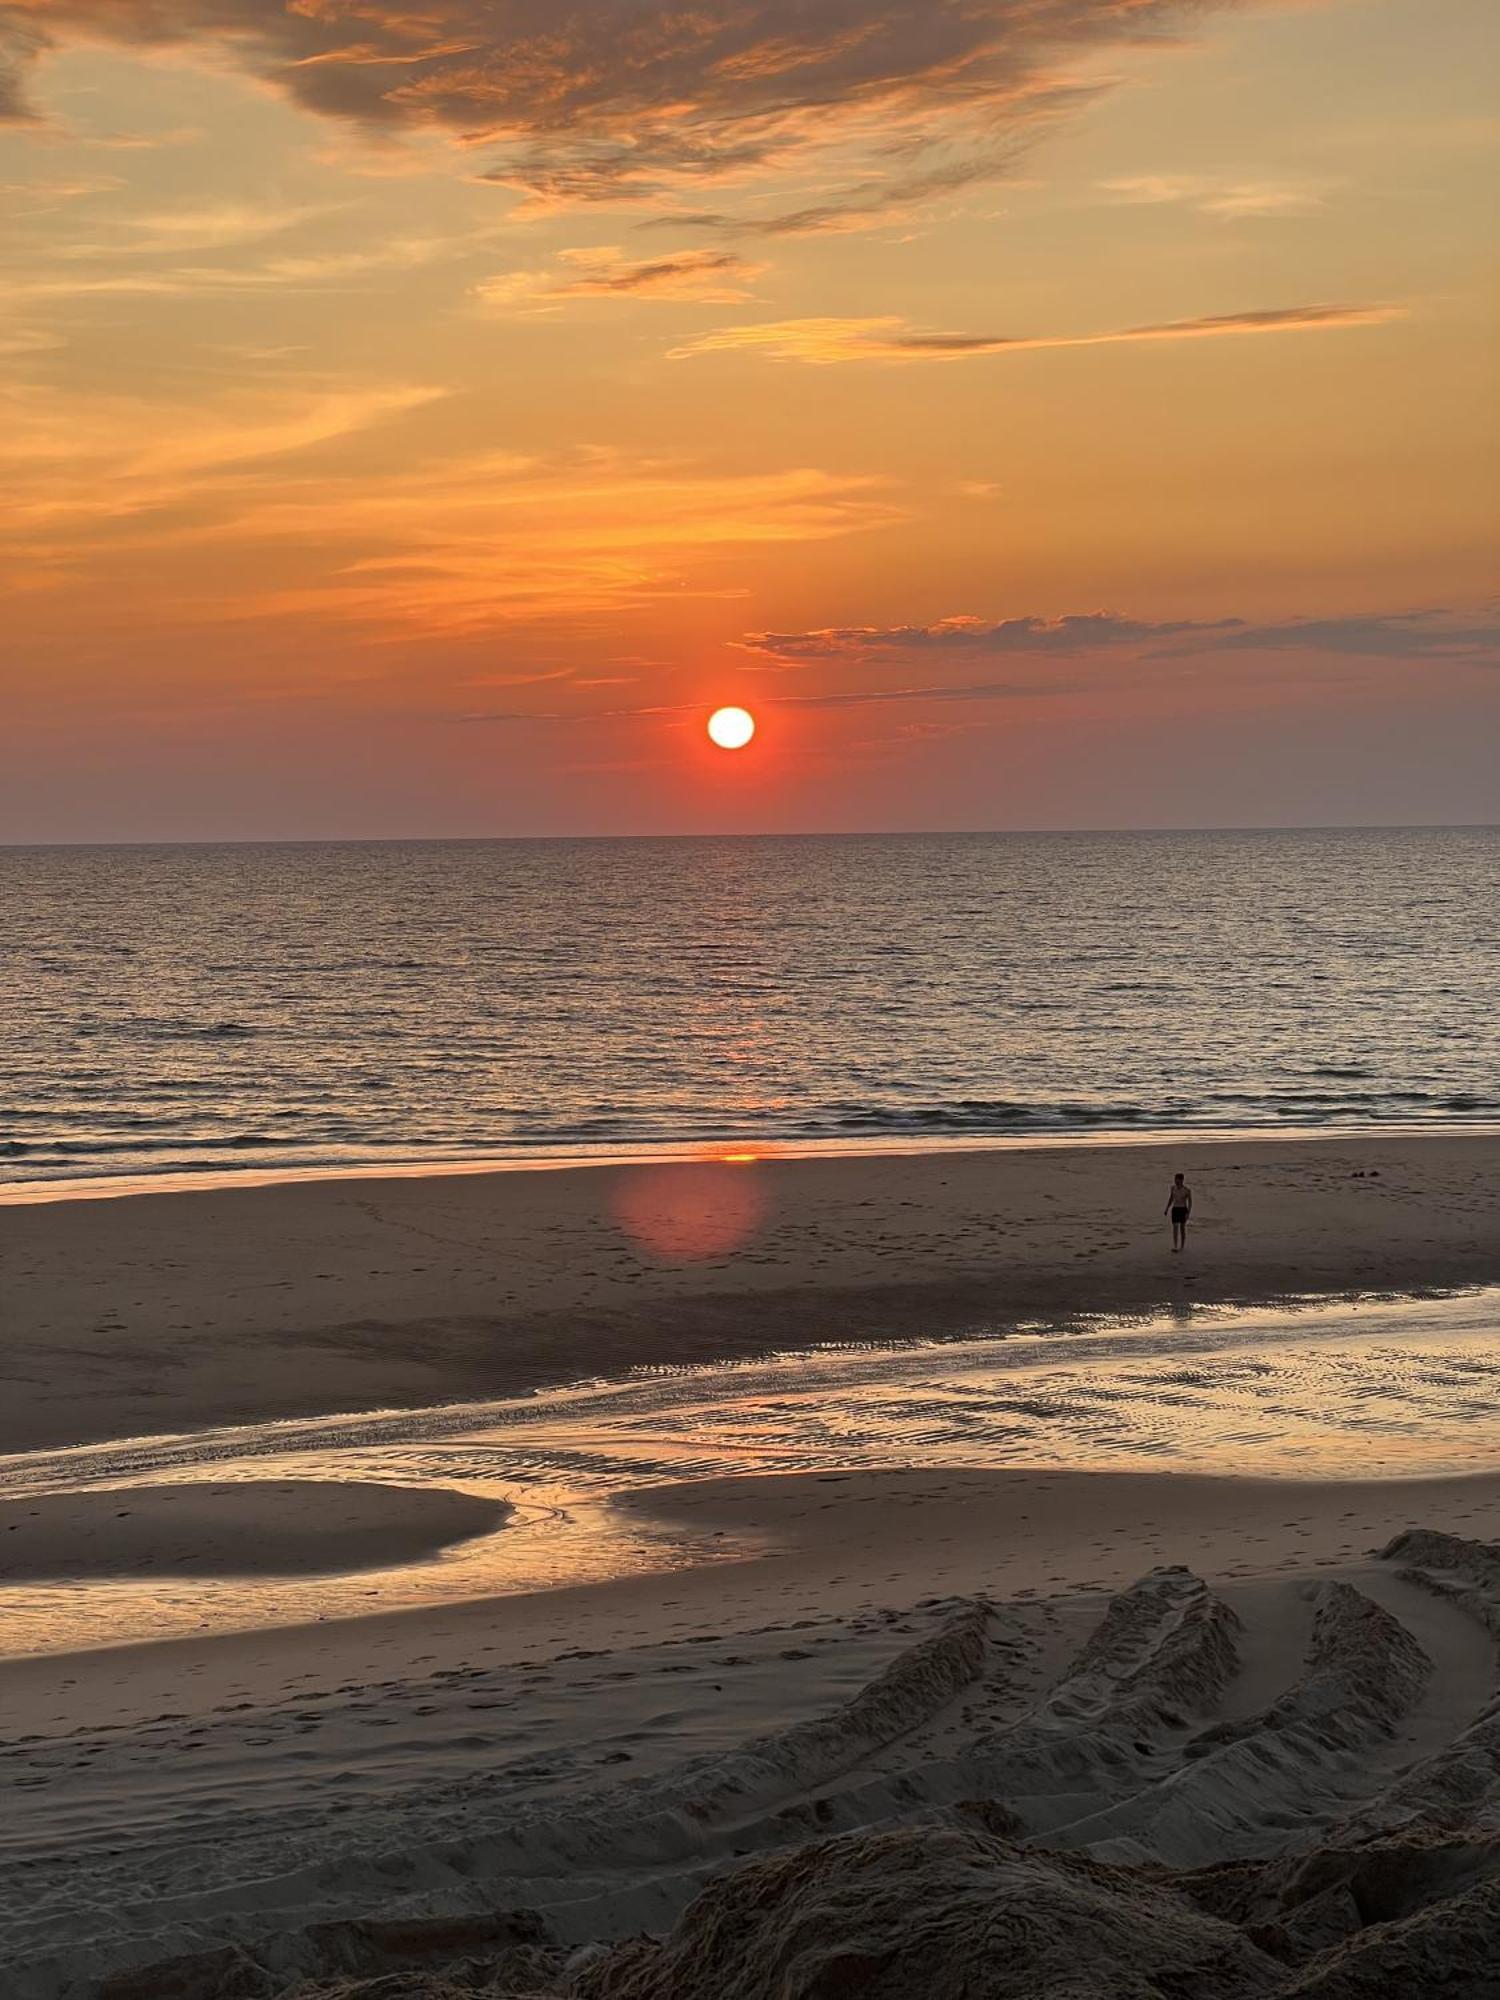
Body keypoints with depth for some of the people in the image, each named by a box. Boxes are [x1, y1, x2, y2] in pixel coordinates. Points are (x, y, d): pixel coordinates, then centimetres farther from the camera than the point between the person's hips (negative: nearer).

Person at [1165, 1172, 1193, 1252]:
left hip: (1183, 1210, -2)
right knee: (1175, 1228, -9)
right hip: (1175, 1209, 2)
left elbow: (1190, 1202, -8)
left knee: (1182, 1228, 7)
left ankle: (1182, 1246, 20)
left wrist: (1188, 1213, -17)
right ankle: (1175, 1247, -13)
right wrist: (1166, 1209, 6)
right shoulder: (1172, 1188, 1)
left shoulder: (1187, 1190, -11)